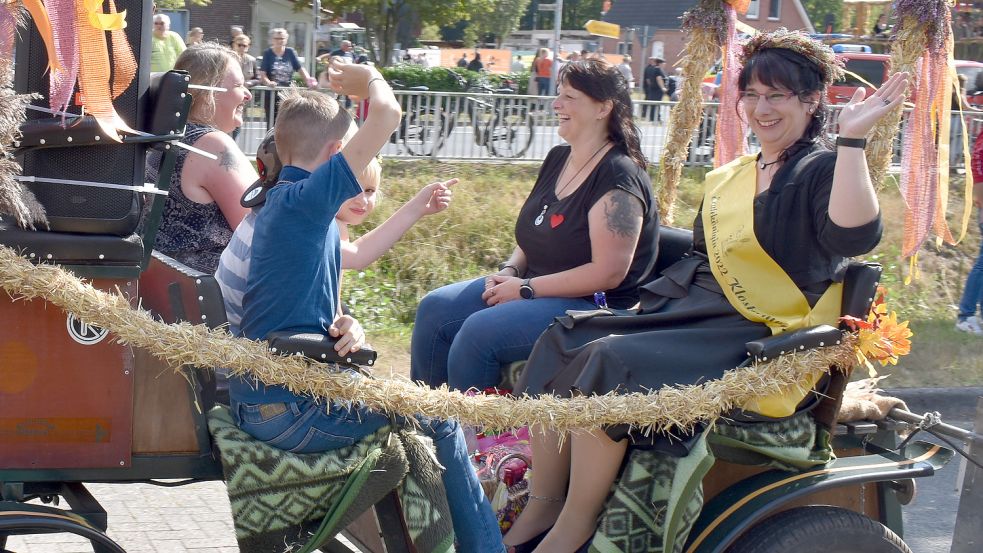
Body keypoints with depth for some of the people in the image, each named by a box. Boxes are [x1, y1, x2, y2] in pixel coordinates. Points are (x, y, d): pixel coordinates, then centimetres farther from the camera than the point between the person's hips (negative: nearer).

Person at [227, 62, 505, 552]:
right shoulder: (304, 197, -15)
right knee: (437, 417, 5)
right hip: (286, 411, -10)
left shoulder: (283, 203, 15)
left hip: (255, 398, 10)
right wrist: (370, 77, 2)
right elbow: (388, 113, -20)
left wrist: (342, 326, -3)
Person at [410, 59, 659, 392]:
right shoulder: (558, 159, 10)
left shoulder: (618, 176, -18)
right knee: (435, 308, -1)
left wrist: (526, 288, -18)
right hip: (532, 287, 10)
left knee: (480, 330, -28)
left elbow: (608, 272, -23)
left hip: (594, 306, -10)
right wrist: (510, 271, 0)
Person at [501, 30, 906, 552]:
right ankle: (542, 505, -2)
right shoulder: (730, 176, 19)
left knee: (611, 363, -28)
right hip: (690, 311, 9)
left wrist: (852, 138, -29)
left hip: (759, 335, -9)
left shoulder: (825, 171, -6)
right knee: (560, 345, -7)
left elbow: (854, 235, -28)